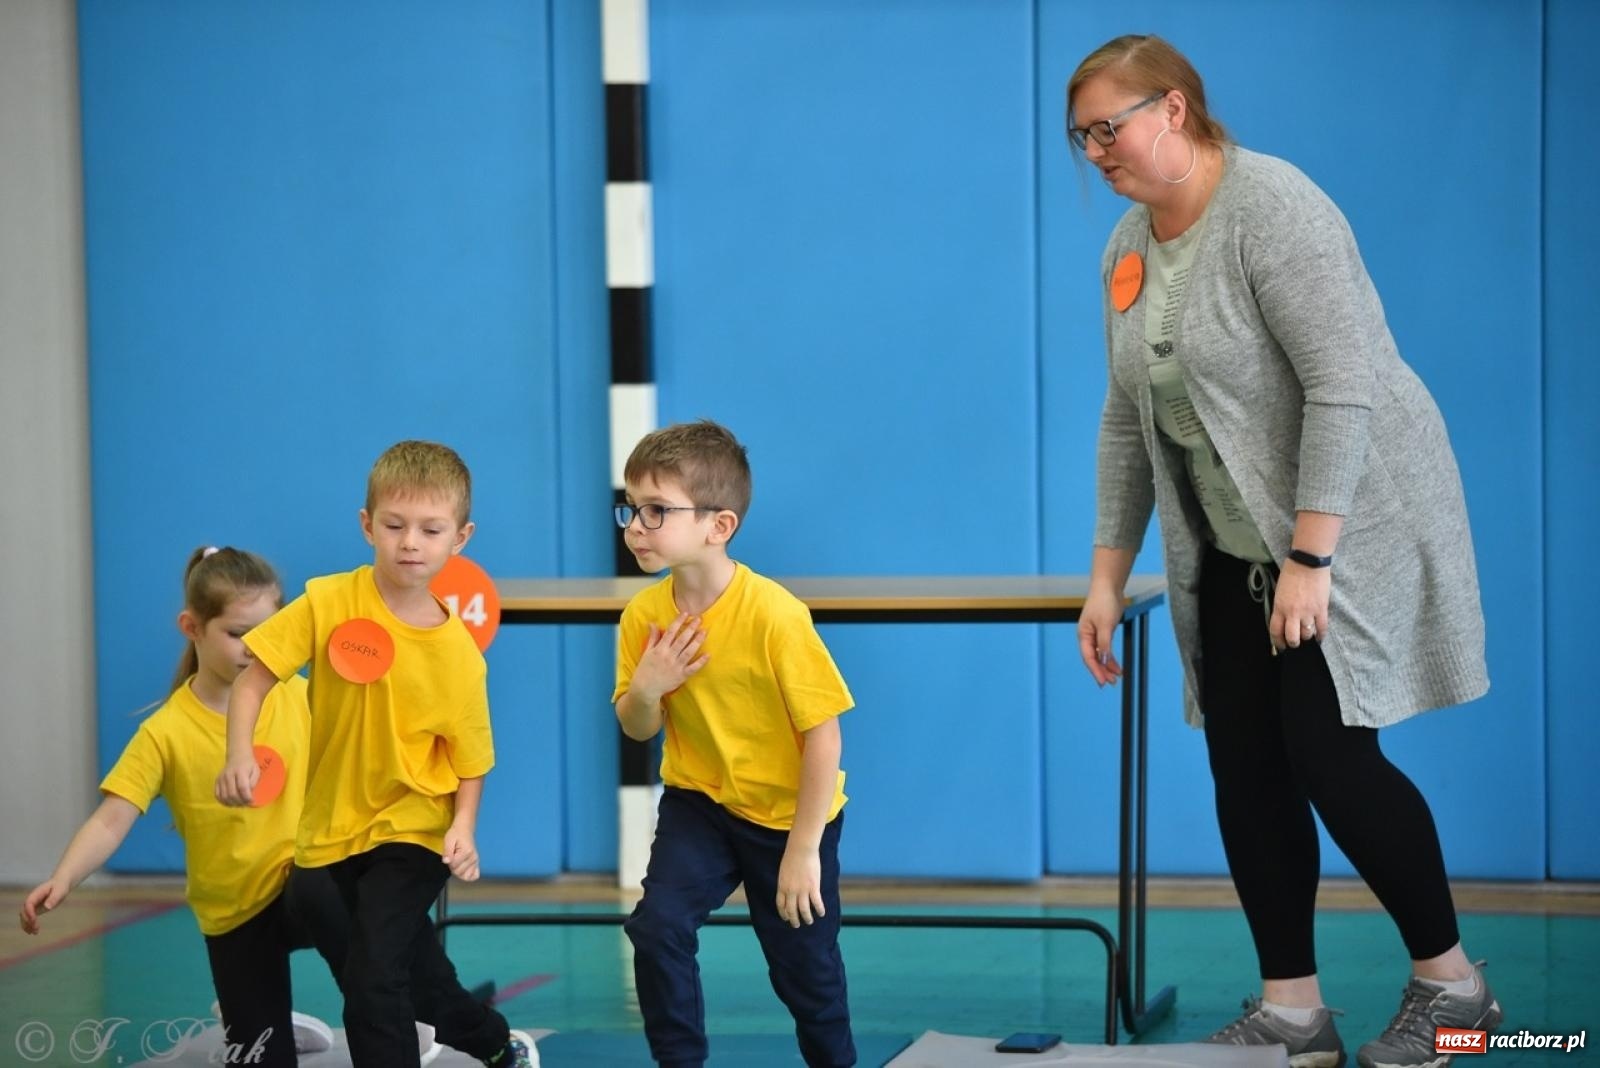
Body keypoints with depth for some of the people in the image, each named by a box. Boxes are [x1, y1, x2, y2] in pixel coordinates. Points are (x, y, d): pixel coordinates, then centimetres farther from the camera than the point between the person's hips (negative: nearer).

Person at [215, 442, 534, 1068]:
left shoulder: (459, 652, -13)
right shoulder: (330, 604, -13)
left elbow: (469, 759, -4)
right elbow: (254, 680, -11)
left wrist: (464, 829, -21)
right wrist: (239, 755, -28)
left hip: (413, 834, -3)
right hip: (333, 830, 3)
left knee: (373, 976, -20)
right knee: (416, 973, 20)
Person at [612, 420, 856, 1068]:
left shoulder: (774, 614, -27)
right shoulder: (645, 615, -11)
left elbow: (823, 732, -22)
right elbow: (638, 729, 3)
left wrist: (803, 849, -20)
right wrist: (644, 690, -21)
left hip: (788, 812, -4)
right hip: (699, 802, 4)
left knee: (804, 967, 9)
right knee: (656, 926, -17)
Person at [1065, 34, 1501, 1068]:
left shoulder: (1274, 210, -20)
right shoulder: (1130, 248, 6)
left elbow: (1343, 387, -24)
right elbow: (1128, 421, 12)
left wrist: (1310, 559, -26)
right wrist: (1107, 575, 8)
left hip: (1348, 520, -8)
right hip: (1233, 546, 8)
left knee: (1328, 752, -11)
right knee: (1245, 767, 3)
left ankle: (1452, 982, 6)